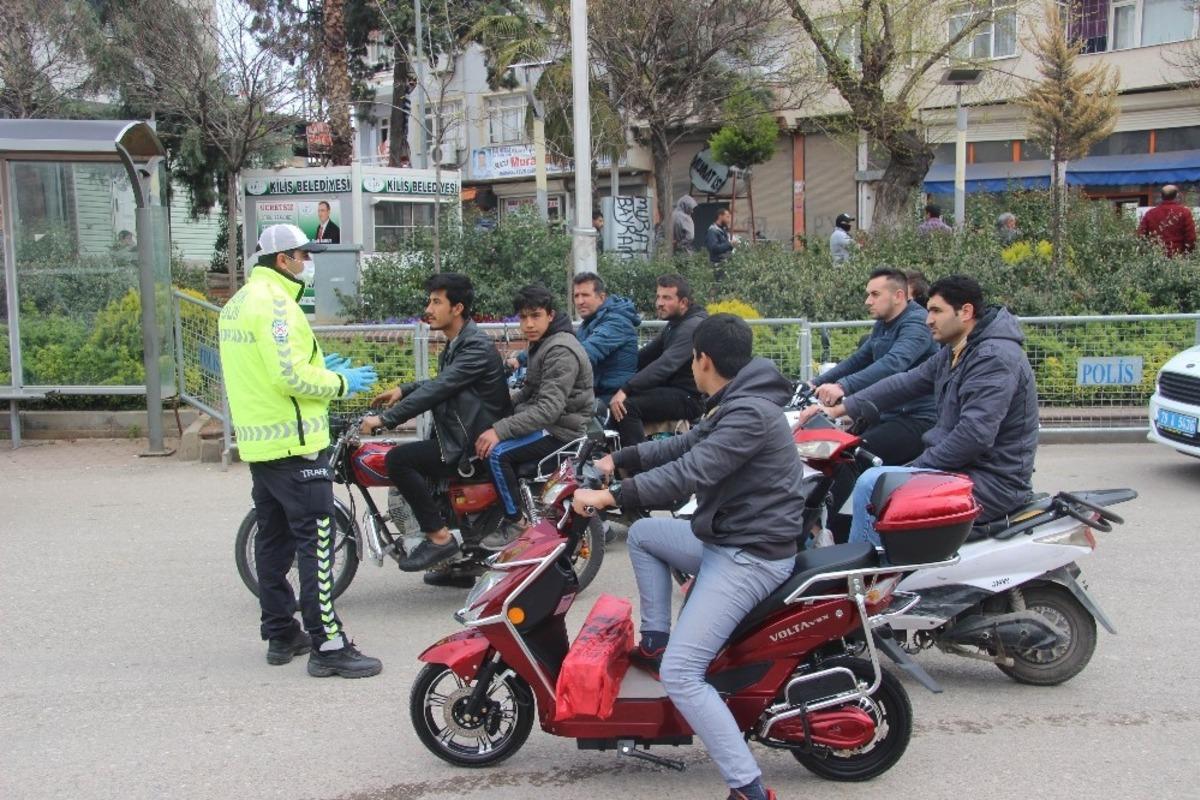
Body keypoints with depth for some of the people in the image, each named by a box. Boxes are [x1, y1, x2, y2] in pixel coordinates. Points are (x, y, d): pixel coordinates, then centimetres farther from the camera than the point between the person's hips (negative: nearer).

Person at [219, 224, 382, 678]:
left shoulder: (237, 304, 16)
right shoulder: (276, 304, -16)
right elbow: (290, 376, -24)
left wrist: (317, 368, 14)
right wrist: (340, 383, -11)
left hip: (258, 444, 10)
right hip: (294, 443, -10)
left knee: (274, 539, 15)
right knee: (316, 542, -8)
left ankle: (280, 634, 25)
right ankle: (327, 645, -6)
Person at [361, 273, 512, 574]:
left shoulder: (477, 346, -18)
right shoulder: (456, 345, 14)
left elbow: (438, 390, -25)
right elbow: (442, 383, 27)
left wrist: (385, 419, -24)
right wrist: (403, 389, 11)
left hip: (476, 445, -11)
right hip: (460, 436, 11)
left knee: (398, 459, -19)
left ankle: (439, 536, -12)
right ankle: (459, 563, 27)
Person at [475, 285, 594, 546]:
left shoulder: (561, 351, -21)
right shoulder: (541, 343, 12)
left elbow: (549, 409, -29)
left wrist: (500, 430, -32)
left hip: (562, 429, -11)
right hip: (544, 422, 11)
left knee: (497, 453, -25)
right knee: (484, 441, 13)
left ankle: (516, 522, -11)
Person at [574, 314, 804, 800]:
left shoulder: (750, 413, -21)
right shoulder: (732, 405, 12)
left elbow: (690, 473, -28)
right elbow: (683, 446, 22)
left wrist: (610, 497, -25)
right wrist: (617, 460, 22)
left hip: (751, 556, -11)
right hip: (726, 540, 11)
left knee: (680, 674, -16)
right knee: (643, 534, 25)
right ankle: (655, 643, 25)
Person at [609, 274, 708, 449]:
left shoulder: (693, 326, -17)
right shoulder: (674, 325, 16)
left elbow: (665, 365, -28)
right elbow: (646, 356, 16)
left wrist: (625, 390, -32)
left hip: (689, 398, -10)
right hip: (675, 391, 10)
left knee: (626, 406, -25)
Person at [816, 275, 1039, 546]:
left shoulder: (995, 357, -19)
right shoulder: (954, 353, 13)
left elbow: (975, 435, -27)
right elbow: (907, 383, 13)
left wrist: (919, 465, -17)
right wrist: (840, 409, 6)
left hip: (990, 484, -10)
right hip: (964, 470, 10)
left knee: (873, 484, -19)